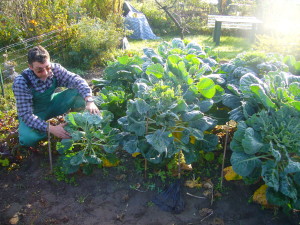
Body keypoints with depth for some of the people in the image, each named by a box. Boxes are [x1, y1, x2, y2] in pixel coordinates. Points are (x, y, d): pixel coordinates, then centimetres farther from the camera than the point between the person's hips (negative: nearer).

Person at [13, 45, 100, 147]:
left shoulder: (54, 69, -21)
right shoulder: (21, 82, -30)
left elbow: (77, 80, -24)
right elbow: (26, 115, -29)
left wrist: (89, 101, -41)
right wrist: (51, 129, -40)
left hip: (52, 104, 3)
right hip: (33, 114, -3)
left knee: (79, 91, -19)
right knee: (27, 139, -33)